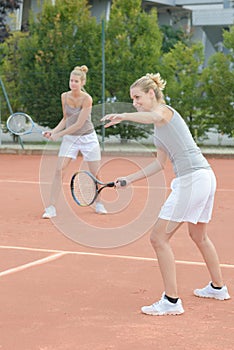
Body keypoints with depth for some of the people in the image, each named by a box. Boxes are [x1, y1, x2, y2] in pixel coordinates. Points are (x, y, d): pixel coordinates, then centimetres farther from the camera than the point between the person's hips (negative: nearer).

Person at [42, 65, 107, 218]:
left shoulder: (87, 99, -18)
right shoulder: (65, 96, -2)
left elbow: (79, 124, -21)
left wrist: (58, 134, -21)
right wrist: (53, 131, -6)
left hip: (88, 138, -3)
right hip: (69, 138, 3)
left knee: (95, 173, 4)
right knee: (59, 171, -12)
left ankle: (99, 204, 28)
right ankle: (51, 208, -11)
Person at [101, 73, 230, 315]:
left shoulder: (164, 109, -6)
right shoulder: (160, 124, 22)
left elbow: (155, 116, -34)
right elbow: (160, 163, 24)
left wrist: (122, 116, -39)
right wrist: (130, 178, 21)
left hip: (192, 179, -11)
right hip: (204, 177, 11)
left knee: (159, 238, -8)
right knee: (199, 236, 28)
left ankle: (171, 302, -5)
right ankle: (217, 288, 43)